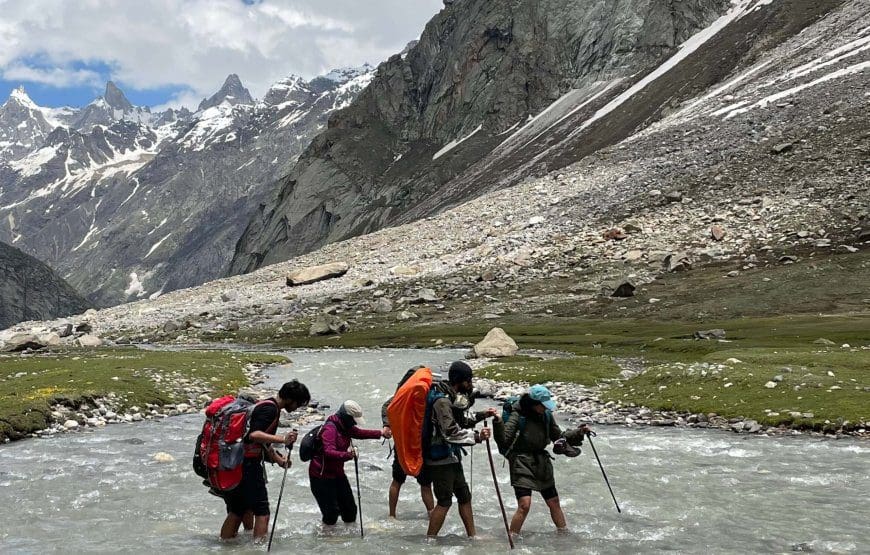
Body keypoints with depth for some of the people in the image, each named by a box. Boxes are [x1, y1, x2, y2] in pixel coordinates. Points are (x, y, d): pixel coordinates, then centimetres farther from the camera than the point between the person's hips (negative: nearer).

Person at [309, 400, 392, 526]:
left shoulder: (345, 426, 5)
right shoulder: (330, 429, -24)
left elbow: (360, 433, 22)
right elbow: (329, 452, -37)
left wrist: (381, 433, 24)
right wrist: (348, 455, -51)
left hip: (337, 473, 9)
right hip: (322, 476, -9)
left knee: (350, 510, 12)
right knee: (331, 515, -10)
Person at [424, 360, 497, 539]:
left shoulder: (452, 396, 9)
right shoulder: (442, 400, -22)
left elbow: (460, 422, 19)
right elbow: (451, 433, -26)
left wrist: (481, 415, 8)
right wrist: (477, 436, -21)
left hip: (451, 457, 10)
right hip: (440, 459, -10)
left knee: (464, 496, 16)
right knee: (444, 501, -4)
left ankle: (472, 536, 28)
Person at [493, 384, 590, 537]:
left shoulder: (546, 415, 1)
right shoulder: (518, 416, -16)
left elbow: (559, 437, 12)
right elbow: (504, 441, -21)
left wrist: (579, 432, -1)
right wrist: (498, 423, -38)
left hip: (542, 464, 6)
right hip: (522, 464, -6)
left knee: (554, 502, 15)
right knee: (524, 505, -17)